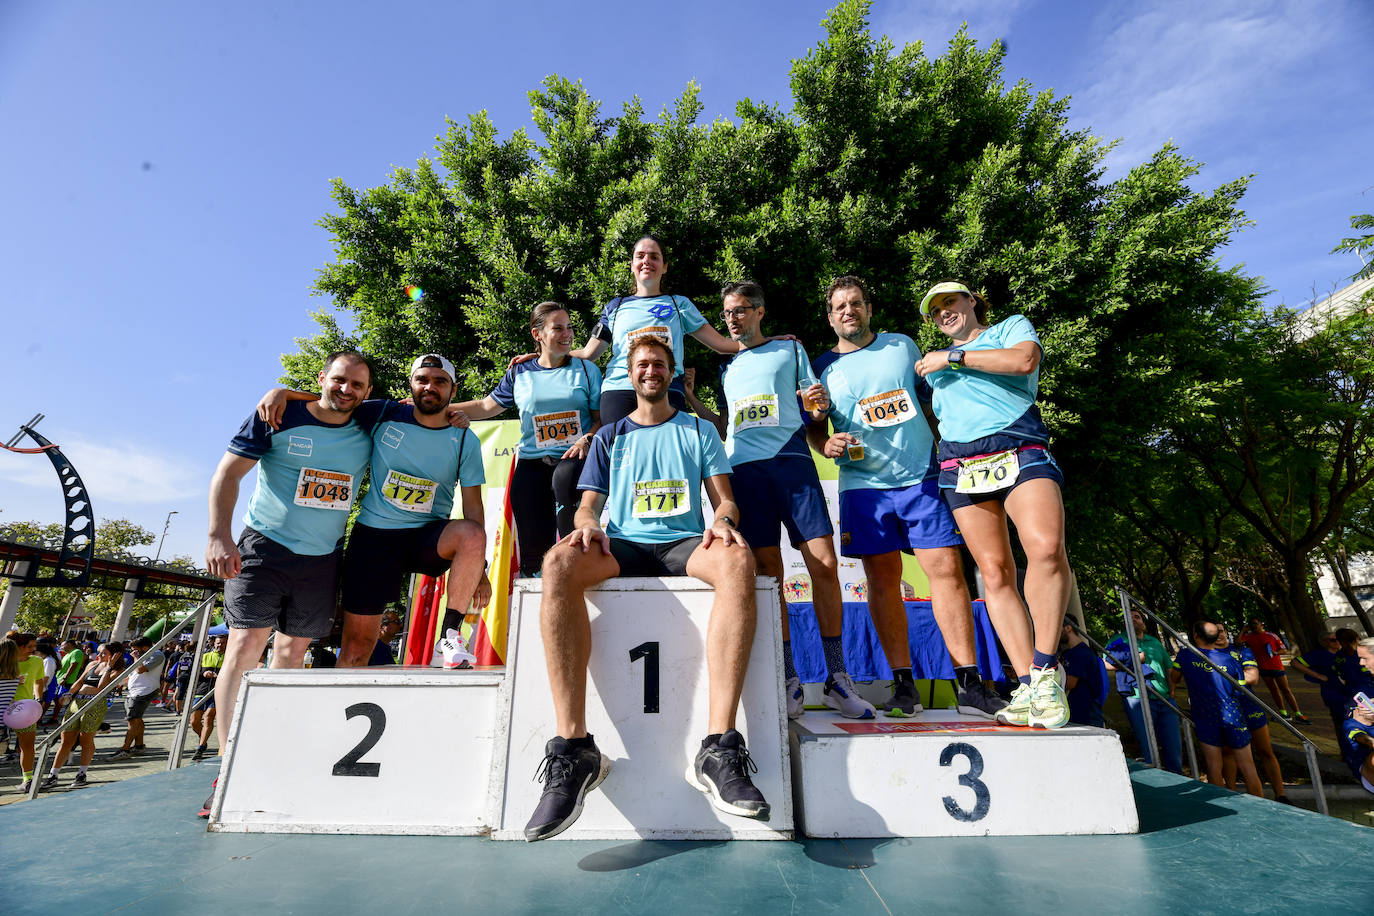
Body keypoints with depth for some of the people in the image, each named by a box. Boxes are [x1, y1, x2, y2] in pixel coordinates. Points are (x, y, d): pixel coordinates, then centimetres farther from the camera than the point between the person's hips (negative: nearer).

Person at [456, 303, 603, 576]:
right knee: (532, 547, -11)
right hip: (532, 461, 2)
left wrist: (586, 440, -13)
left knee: (564, 478, -38)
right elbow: (486, 406, 23)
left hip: (574, 457, -1)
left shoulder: (586, 369, 11)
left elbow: (602, 417, 8)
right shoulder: (519, 373, 15)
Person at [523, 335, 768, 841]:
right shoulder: (610, 437, 24)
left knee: (738, 560, -37)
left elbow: (725, 499, 13)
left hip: (685, 544, 0)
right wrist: (588, 524, -9)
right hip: (622, 545, 1)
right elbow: (587, 504, 16)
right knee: (558, 562, -34)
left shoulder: (699, 431, 21)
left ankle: (719, 749, -39)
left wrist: (723, 520, -12)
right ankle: (573, 747, -33)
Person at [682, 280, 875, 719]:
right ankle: (788, 679, 8)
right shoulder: (727, 367, 25)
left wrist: (822, 400, -6)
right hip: (744, 467, 2)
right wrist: (692, 401, 15)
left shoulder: (790, 349, 17)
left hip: (791, 460, -2)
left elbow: (815, 408, 16)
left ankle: (837, 678, 3)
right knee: (767, 571, -2)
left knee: (824, 564, -10)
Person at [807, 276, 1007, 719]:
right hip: (865, 485, 0)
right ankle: (902, 684, 9)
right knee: (883, 580, 0)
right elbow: (814, 428, 14)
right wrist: (827, 444, -8)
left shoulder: (903, 345, 13)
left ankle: (970, 685, 1)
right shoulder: (823, 367, 8)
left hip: (922, 476, 1)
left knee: (947, 568, -6)